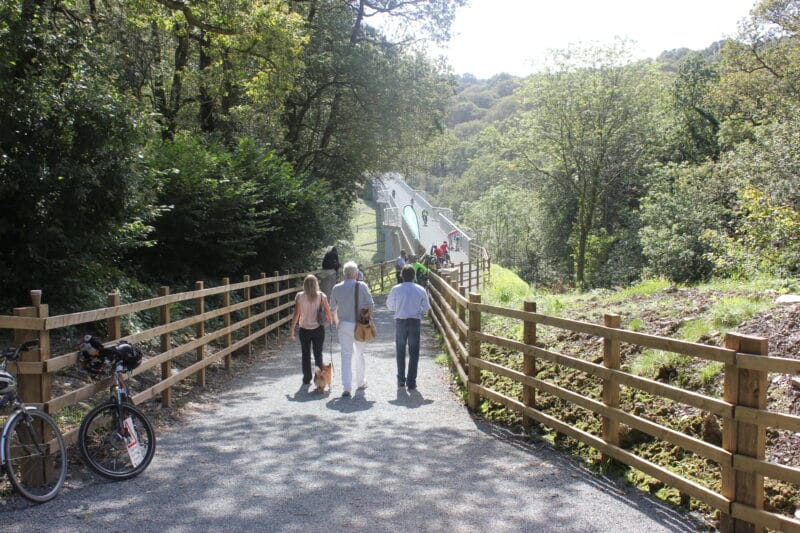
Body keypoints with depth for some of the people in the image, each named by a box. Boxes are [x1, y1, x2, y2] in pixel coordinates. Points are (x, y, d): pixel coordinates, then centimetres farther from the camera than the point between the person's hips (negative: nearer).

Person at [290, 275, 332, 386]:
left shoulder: (299, 296, -9)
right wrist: (330, 321, 17)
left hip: (304, 330, 0)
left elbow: (296, 314, -8)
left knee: (305, 355, 12)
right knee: (318, 354, 11)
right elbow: (328, 311, -3)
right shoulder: (321, 296, -7)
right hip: (318, 328, 0)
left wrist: (292, 330, -2)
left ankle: (307, 379, 16)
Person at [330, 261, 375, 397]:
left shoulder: (337, 288, -3)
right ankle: (361, 382, 29)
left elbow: (333, 308, 5)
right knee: (360, 354, 17)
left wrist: (336, 322, 20)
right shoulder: (362, 286, -9)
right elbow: (370, 305, -6)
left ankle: (347, 388, -4)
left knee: (346, 355, 2)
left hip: (344, 325, 1)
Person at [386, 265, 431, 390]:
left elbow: (389, 305, 4)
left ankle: (401, 380, 21)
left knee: (400, 352, 15)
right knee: (414, 353, 7)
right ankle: (411, 382, 7)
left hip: (400, 322, 0)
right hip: (415, 322, 0)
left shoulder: (396, 289, -7)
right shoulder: (421, 290, -6)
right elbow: (426, 307, 3)